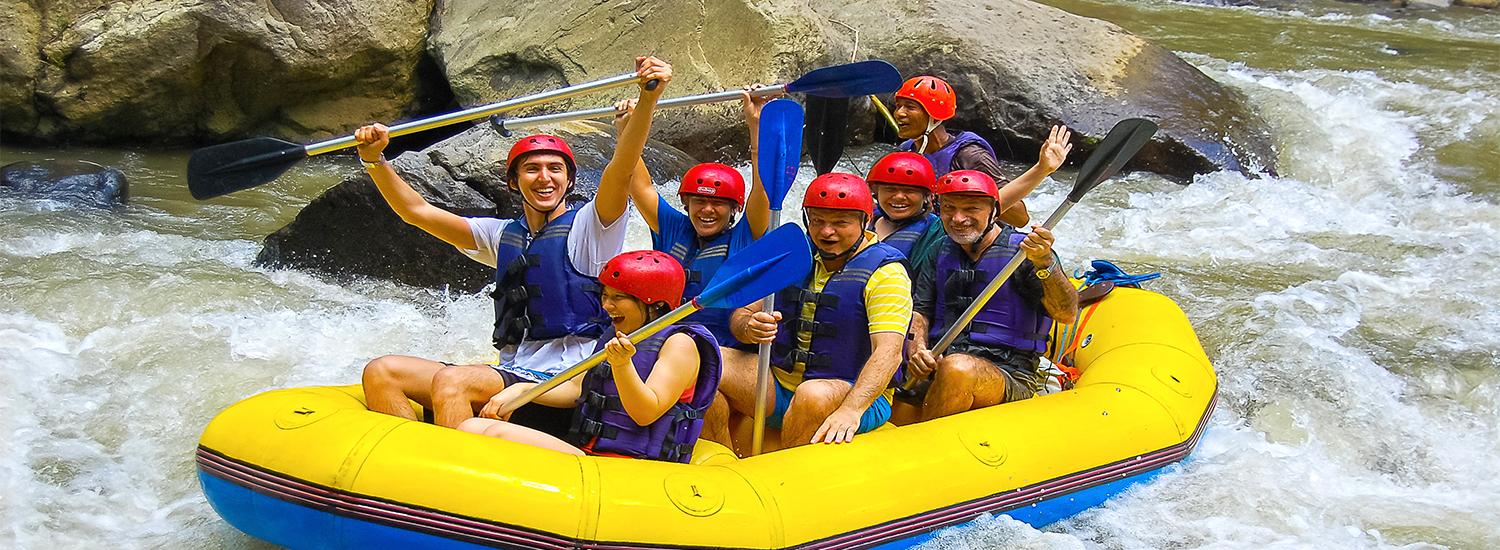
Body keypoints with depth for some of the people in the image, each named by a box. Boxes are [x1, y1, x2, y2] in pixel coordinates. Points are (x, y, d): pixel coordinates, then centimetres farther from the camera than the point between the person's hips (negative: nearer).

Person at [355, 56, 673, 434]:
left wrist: (648, 99, -33)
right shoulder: (504, 236, 20)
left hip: (565, 385, -7)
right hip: (509, 375, 7)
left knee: (451, 381, -32)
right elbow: (416, 211, 20)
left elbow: (622, 166, -17)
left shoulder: (588, 227, 1)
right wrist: (374, 159, 6)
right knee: (381, 374, -9)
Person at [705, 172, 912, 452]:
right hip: (778, 392, 6)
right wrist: (748, 329, -17)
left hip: (857, 397, -6)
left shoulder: (885, 272, -9)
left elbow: (888, 353, -22)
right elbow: (740, 315, 10)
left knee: (815, 394, -39)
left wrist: (851, 410, -37)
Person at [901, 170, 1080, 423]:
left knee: (958, 368, -36)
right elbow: (919, 310, 17)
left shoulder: (1024, 251, -4)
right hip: (938, 369, 4)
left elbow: (1067, 315, -14)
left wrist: (1045, 264, -31)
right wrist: (916, 349, -5)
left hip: (1009, 376, -4)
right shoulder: (940, 252, 14)